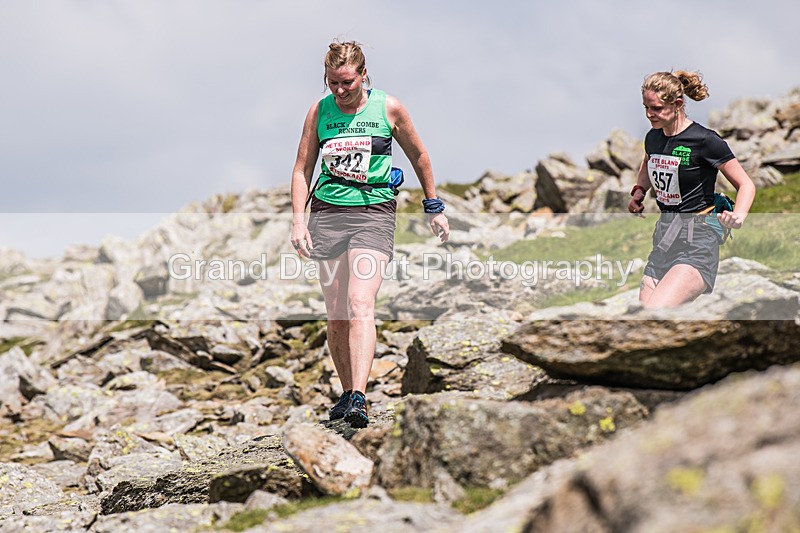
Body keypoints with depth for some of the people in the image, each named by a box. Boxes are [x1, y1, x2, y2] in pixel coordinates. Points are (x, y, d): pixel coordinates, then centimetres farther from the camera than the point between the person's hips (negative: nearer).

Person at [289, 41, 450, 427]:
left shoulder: (388, 108, 0)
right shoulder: (319, 111, 5)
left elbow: (419, 157, 13)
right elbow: (302, 168, 10)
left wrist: (434, 209, 17)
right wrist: (298, 219, -1)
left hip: (374, 212, -3)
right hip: (328, 211, 3)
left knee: (360, 304, -20)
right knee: (336, 317, 4)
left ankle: (358, 399, -28)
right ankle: (347, 392, 21)